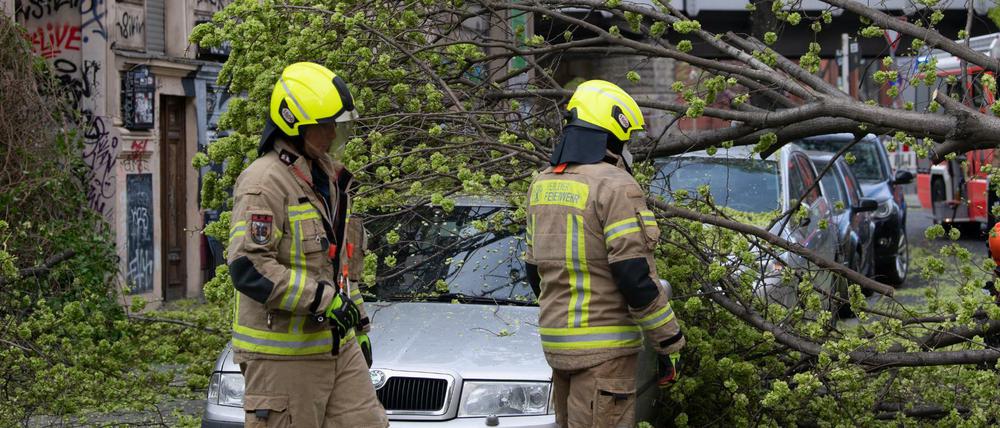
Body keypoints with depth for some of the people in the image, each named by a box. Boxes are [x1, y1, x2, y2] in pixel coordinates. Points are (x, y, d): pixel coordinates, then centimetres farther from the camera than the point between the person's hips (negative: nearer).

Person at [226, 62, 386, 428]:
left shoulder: (331, 180, 17)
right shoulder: (264, 182, -13)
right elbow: (248, 267, -23)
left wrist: (359, 326, 24)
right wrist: (323, 299, -23)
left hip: (338, 345, 8)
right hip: (282, 353, -8)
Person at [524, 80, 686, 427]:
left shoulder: (544, 185, 11)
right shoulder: (616, 186, -14)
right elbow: (636, 277, -18)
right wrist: (671, 346, -11)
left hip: (557, 340, 8)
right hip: (604, 347, -8)